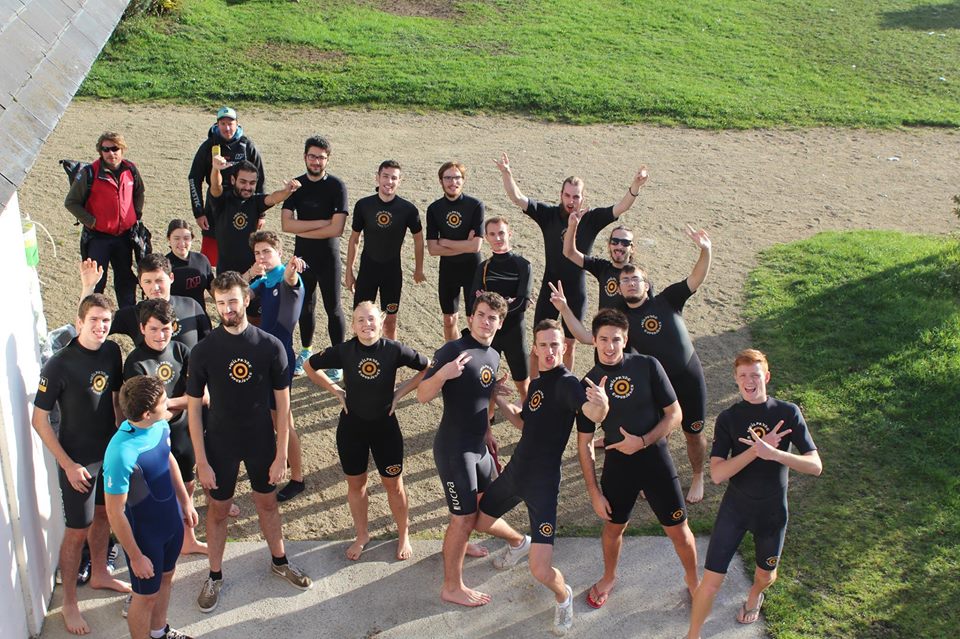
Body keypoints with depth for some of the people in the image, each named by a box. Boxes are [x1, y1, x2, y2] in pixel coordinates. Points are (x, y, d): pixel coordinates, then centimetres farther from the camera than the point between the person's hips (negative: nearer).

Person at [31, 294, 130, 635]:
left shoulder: (112, 352, -6)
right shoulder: (59, 365, -23)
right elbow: (39, 419, -16)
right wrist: (68, 465, -16)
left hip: (111, 452, 6)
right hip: (78, 460, -6)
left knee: (103, 514, 22)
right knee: (77, 530, 3)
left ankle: (99, 573, 45)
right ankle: (69, 603, 20)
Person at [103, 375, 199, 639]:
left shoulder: (160, 424, -13)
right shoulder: (122, 453, -36)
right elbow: (115, 513, -26)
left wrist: (186, 502, 15)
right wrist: (136, 557, -17)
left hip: (171, 519, 8)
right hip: (144, 533, -8)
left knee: (165, 576, 28)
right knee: (146, 594, 14)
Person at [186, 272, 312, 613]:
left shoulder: (270, 346, -12)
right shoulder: (203, 350, -14)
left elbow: (283, 403, -7)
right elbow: (193, 407, -9)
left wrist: (281, 455, -7)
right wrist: (202, 462, -10)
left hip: (261, 442, 1)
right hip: (220, 444, -1)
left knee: (267, 503, 19)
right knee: (218, 510, 13)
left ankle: (279, 561, 41)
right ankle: (215, 576, 33)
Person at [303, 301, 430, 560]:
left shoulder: (395, 350, -14)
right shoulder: (343, 351, -12)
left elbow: (428, 368, -2)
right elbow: (309, 366, 3)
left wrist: (400, 392, -6)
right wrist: (336, 390, -3)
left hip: (385, 425, -1)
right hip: (351, 426, 1)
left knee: (393, 483, 10)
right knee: (355, 483, 15)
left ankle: (403, 534, 31)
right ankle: (362, 535, 35)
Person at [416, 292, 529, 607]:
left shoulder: (493, 357, 9)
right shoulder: (453, 350, -16)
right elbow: (422, 395, -21)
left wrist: (488, 434, 24)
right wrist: (442, 373, -39)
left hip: (479, 447, 7)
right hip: (453, 448, -7)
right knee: (463, 518, 0)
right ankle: (452, 587, 14)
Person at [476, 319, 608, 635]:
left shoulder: (567, 383, -17)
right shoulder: (537, 383, 9)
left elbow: (593, 413, -37)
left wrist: (601, 403, -61)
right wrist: (500, 400, 7)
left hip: (543, 482, -8)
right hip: (515, 472, 8)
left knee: (540, 570, -15)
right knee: (480, 523, 25)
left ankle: (564, 597, 18)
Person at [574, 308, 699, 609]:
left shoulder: (648, 366, -11)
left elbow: (674, 415, -7)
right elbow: (584, 444, -2)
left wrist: (642, 441, -19)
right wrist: (594, 491, -4)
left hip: (656, 459, -1)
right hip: (617, 463, 1)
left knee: (678, 530, 8)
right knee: (613, 527, 19)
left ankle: (692, 578, 36)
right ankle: (609, 577, 47)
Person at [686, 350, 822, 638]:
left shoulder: (788, 413, -11)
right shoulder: (728, 418, -10)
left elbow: (815, 466, -17)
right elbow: (716, 474, -19)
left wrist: (773, 453, -33)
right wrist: (757, 450, -30)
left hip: (772, 510, 1)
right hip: (734, 508, -1)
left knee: (765, 575, 21)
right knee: (712, 579, -4)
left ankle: (754, 596, 57)